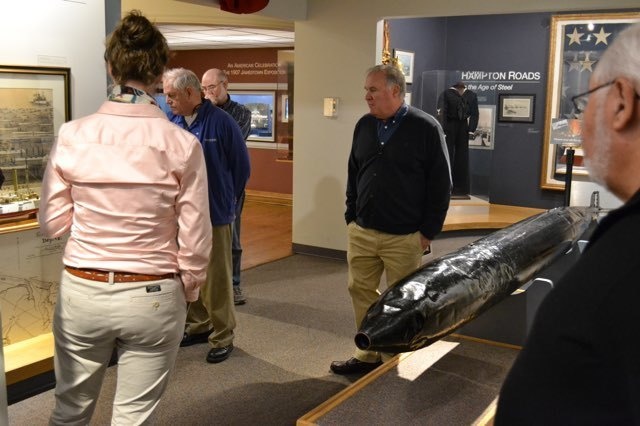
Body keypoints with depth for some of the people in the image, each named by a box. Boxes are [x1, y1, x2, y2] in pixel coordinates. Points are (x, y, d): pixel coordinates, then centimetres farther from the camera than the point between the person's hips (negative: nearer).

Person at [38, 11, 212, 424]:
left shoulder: (72, 135, -7)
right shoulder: (181, 144, -11)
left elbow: (52, 222, 0)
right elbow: (194, 239, -8)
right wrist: (188, 291, 9)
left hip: (82, 292, 2)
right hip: (153, 297, -1)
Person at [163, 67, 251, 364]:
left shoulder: (221, 122, -11)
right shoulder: (172, 125, 3)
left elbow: (241, 166, -4)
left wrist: (227, 199, 5)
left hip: (214, 215, -5)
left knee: (216, 279, 3)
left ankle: (222, 337, 16)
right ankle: (198, 326, 33)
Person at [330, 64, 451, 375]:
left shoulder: (425, 128, -8)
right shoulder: (364, 126, 7)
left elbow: (440, 184, -7)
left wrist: (428, 231, -8)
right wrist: (351, 217, 12)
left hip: (404, 236, -5)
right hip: (361, 232, 5)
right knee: (360, 290, 10)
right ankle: (368, 354, 25)